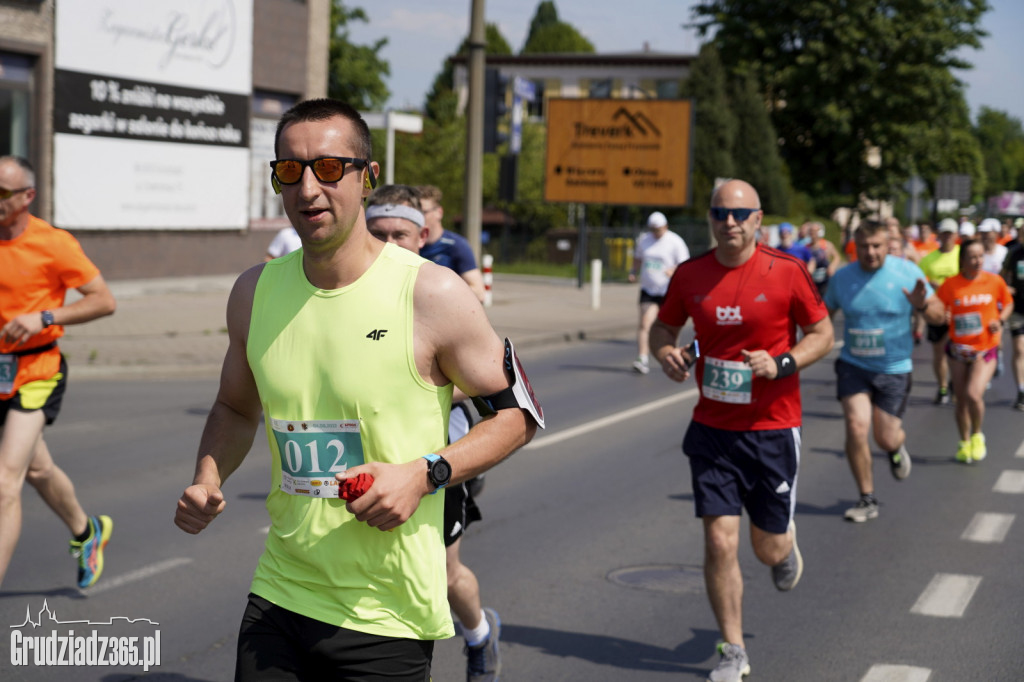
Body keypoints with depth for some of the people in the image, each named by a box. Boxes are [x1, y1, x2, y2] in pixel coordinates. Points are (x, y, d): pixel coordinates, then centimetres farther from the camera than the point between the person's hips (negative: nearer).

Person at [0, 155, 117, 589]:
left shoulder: (52, 244, -12)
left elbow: (105, 301, -11)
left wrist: (44, 318, -21)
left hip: (36, 374, -6)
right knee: (37, 471, 22)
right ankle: (86, 531, 49)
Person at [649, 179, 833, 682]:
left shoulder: (786, 272, -9)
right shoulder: (690, 275, -1)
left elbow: (822, 333, 0)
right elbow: (663, 327, 14)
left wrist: (782, 363, -18)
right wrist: (666, 354, -9)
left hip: (772, 428, -1)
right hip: (712, 429, 2)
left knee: (768, 547, 9)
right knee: (719, 542, -5)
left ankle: (786, 546, 49)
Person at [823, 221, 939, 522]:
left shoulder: (907, 272, -7)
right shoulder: (842, 277, -2)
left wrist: (922, 305, -25)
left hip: (894, 369, -1)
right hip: (853, 365, 1)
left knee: (886, 439, 3)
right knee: (856, 427, -15)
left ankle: (898, 447, 44)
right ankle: (867, 499, 1)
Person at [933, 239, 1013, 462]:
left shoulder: (995, 281, -6)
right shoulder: (950, 285, -8)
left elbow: (1008, 304, 11)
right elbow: (933, 314, -4)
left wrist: (1000, 320, -6)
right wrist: (942, 316, -25)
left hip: (985, 351, -1)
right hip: (958, 349, 1)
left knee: (973, 394, -18)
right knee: (961, 399, 9)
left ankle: (977, 435, 10)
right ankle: (964, 442, 32)